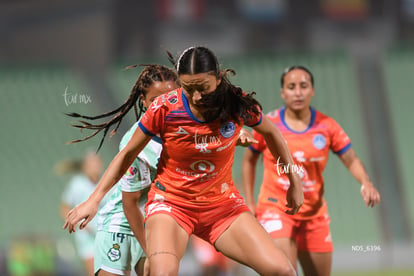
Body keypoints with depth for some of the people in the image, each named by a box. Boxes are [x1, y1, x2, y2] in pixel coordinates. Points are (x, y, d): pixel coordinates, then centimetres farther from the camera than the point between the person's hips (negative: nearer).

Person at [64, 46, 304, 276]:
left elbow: (270, 132, 10)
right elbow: (128, 154, -3)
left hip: (222, 203, 3)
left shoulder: (238, 105, -13)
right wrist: (95, 199, -8)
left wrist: (294, 181, 17)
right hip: (171, 202, -3)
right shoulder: (164, 108, -17)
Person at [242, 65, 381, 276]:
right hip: (275, 209, -3)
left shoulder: (327, 126, -2)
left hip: (314, 213, 3)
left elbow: (351, 160, 2)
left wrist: (366, 183, -19)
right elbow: (249, 160, 9)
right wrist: (249, 202, 4)